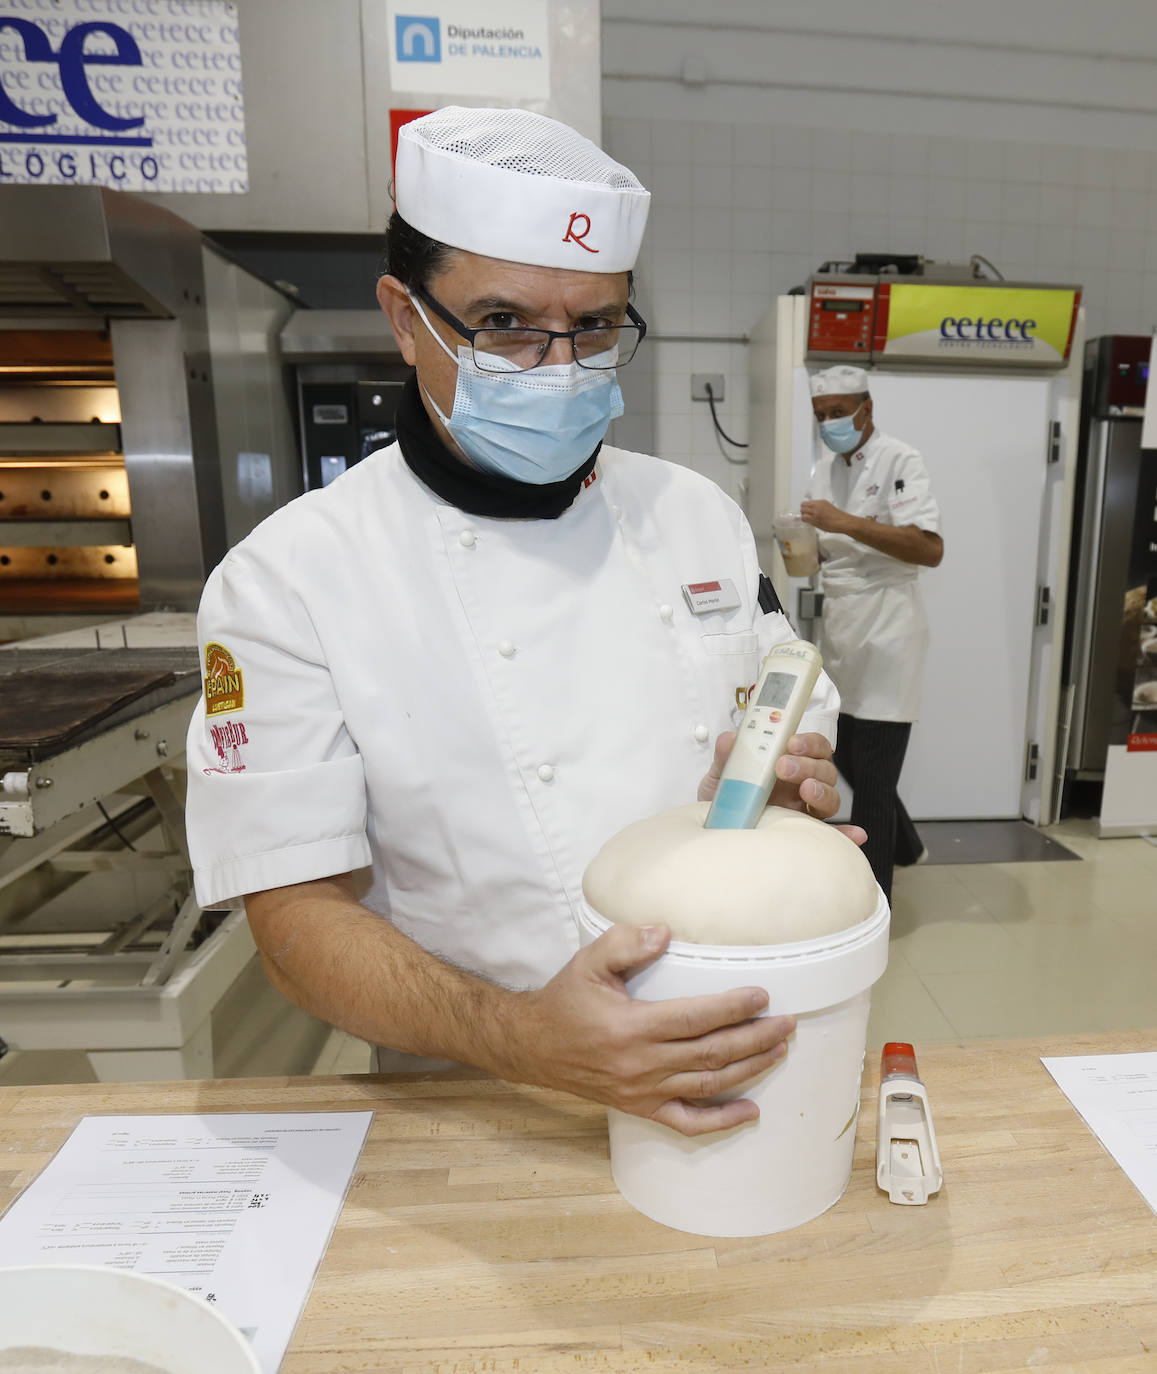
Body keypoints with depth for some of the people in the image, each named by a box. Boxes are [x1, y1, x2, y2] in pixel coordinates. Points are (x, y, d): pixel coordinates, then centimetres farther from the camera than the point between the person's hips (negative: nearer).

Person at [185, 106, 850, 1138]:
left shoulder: (699, 514, 3)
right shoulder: (285, 578, -11)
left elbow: (797, 730, 11)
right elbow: (299, 911, -12)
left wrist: (775, 787, -12)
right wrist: (519, 1038, -28)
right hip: (479, 1114, -1)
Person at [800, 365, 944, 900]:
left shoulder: (899, 461, -8)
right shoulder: (826, 466, 14)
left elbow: (930, 548, -20)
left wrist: (847, 523, -26)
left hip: (885, 627, -7)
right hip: (839, 625, 7)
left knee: (873, 776, -3)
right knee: (845, 754, 15)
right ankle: (905, 845, 40)